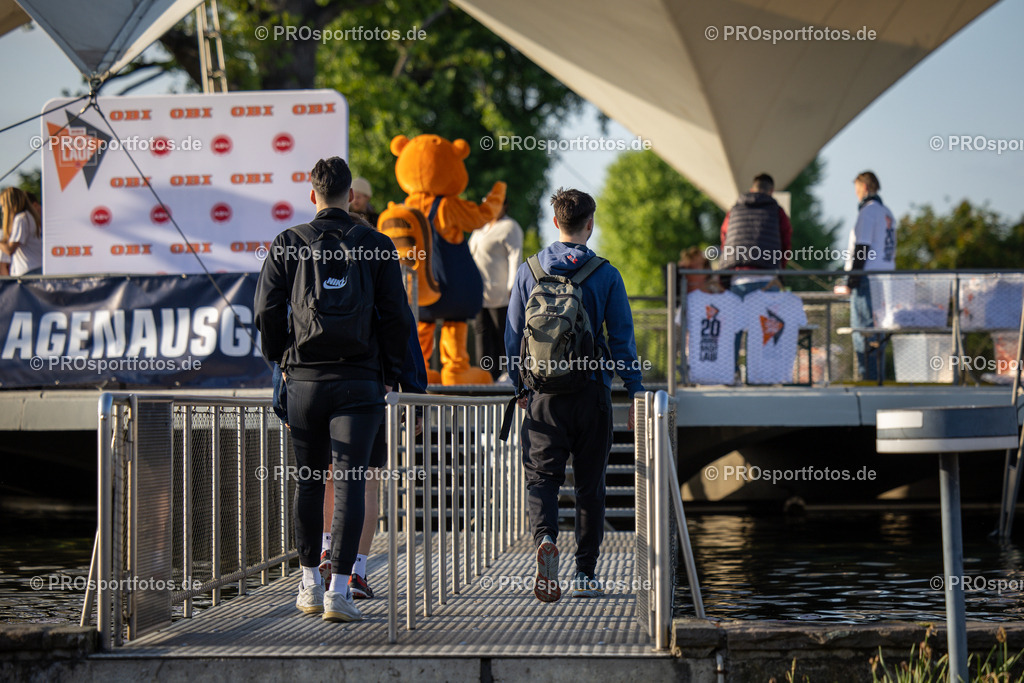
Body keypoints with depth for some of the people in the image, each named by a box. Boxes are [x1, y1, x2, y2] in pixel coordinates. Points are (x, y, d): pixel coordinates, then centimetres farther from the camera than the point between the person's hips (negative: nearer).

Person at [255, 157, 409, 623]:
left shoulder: (287, 245, 1)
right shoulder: (376, 246, 1)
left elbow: (266, 311, -1)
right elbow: (395, 316, 0)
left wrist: (282, 360, 13)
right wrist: (389, 374, 10)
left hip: (304, 378, 1)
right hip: (360, 380, -1)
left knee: (308, 481, 13)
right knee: (350, 481, -3)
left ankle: (310, 584, 19)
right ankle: (339, 590, -11)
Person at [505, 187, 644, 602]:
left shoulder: (529, 271, 2)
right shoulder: (606, 275, -3)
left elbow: (513, 335, 7)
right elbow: (622, 338, -2)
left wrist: (519, 386, 18)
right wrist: (635, 392, 4)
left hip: (544, 394, 0)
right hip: (592, 393, 0)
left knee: (541, 476, 2)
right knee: (590, 485, 9)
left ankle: (545, 538, -28)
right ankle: (586, 575, 12)